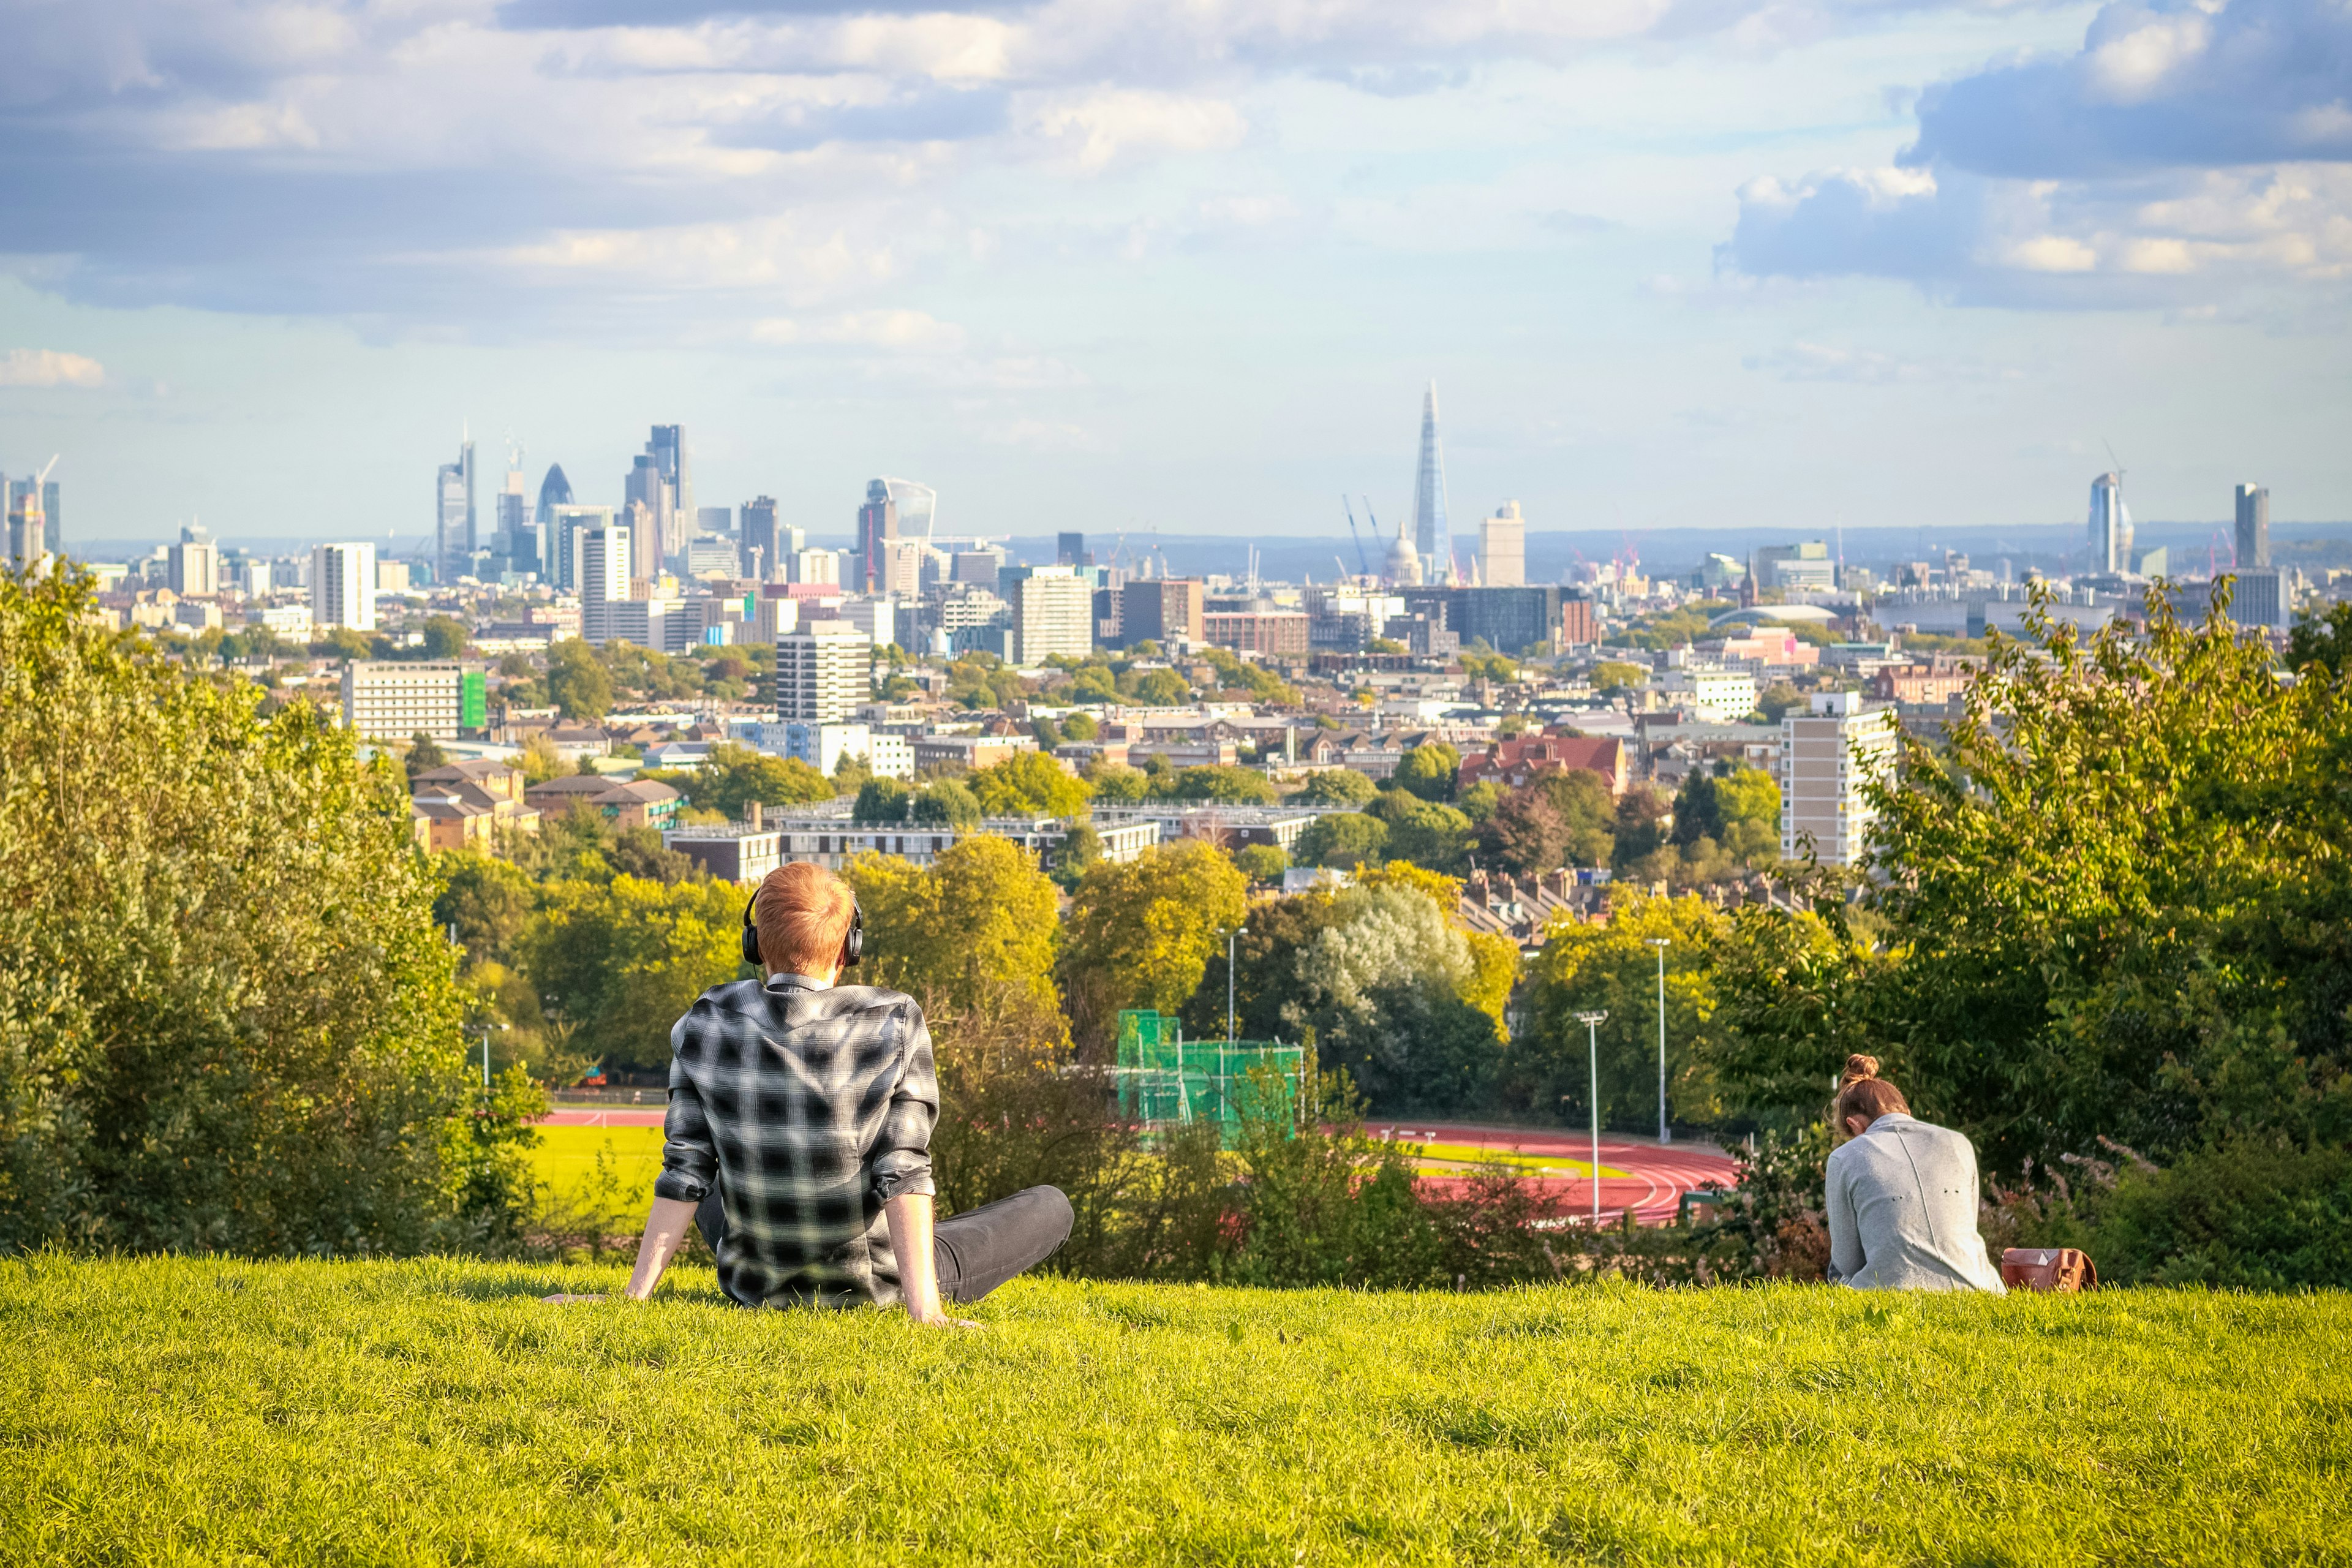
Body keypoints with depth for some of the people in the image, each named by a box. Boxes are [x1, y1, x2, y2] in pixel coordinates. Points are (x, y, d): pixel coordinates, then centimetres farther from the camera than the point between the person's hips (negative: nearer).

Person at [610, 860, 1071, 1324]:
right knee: (1052, 1206, 16)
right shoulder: (893, 1023, -18)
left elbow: (685, 1173, -11)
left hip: (756, 1286, 4)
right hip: (872, 1285, -3)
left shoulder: (704, 1026, -11)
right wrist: (925, 1310, -25)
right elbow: (903, 1169, -23)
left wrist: (635, 1295, -5)